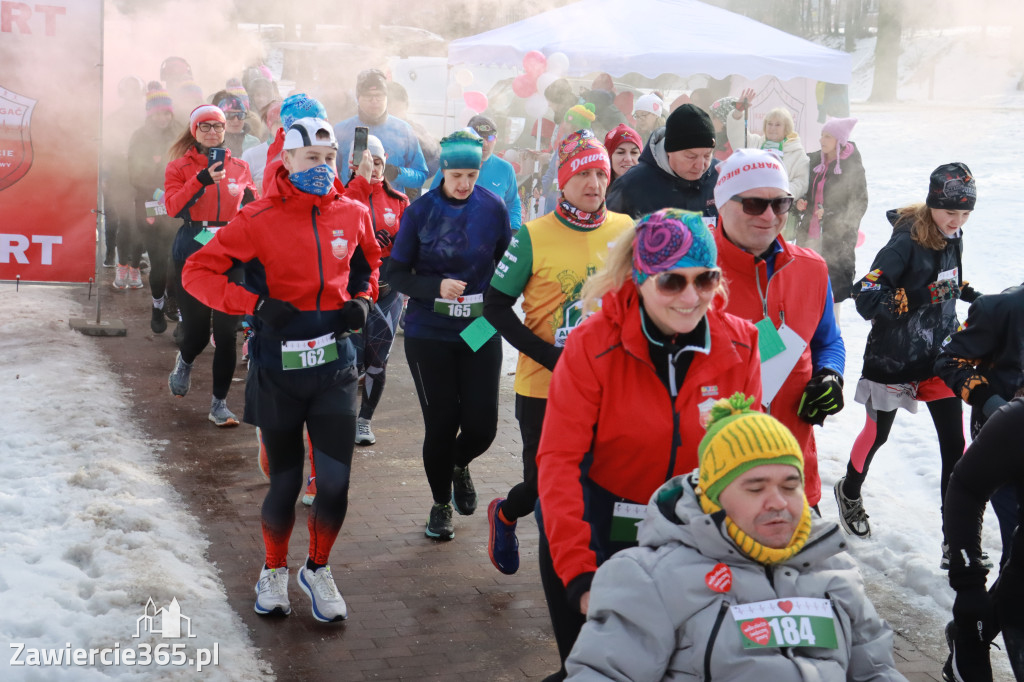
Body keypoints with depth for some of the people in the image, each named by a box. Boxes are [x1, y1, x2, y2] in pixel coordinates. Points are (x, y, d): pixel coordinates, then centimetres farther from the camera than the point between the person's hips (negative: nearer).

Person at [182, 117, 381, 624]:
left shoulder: (353, 215, 1)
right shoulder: (259, 220, -11)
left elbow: (369, 262, 22)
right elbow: (197, 272, -11)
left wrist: (361, 299, 3)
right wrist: (256, 304, -21)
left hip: (335, 366, 3)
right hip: (278, 369, -2)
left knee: (335, 483, -2)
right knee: (285, 482, 8)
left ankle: (318, 570, 25)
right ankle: (274, 571, 34)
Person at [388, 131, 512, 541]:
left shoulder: (493, 208, -1)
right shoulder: (420, 211, -5)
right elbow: (396, 274, -2)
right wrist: (436, 287, -19)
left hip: (480, 333, 1)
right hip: (429, 334, -1)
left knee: (481, 424, -3)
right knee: (441, 423, 1)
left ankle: (459, 465, 34)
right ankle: (441, 504, 25)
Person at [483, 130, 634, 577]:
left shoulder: (627, 231, 2)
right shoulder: (534, 237, -8)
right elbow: (496, 306, -6)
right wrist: (550, 356, -15)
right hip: (544, 387, -3)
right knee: (545, 482, 6)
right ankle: (505, 515, 40)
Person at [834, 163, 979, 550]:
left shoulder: (952, 237, -1)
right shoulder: (906, 242, -22)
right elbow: (867, 300, -29)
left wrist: (975, 296, 10)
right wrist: (919, 297, -37)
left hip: (939, 357, 6)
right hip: (894, 361, -5)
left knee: (955, 445, 0)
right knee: (877, 434, 15)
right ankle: (850, 493, 45)